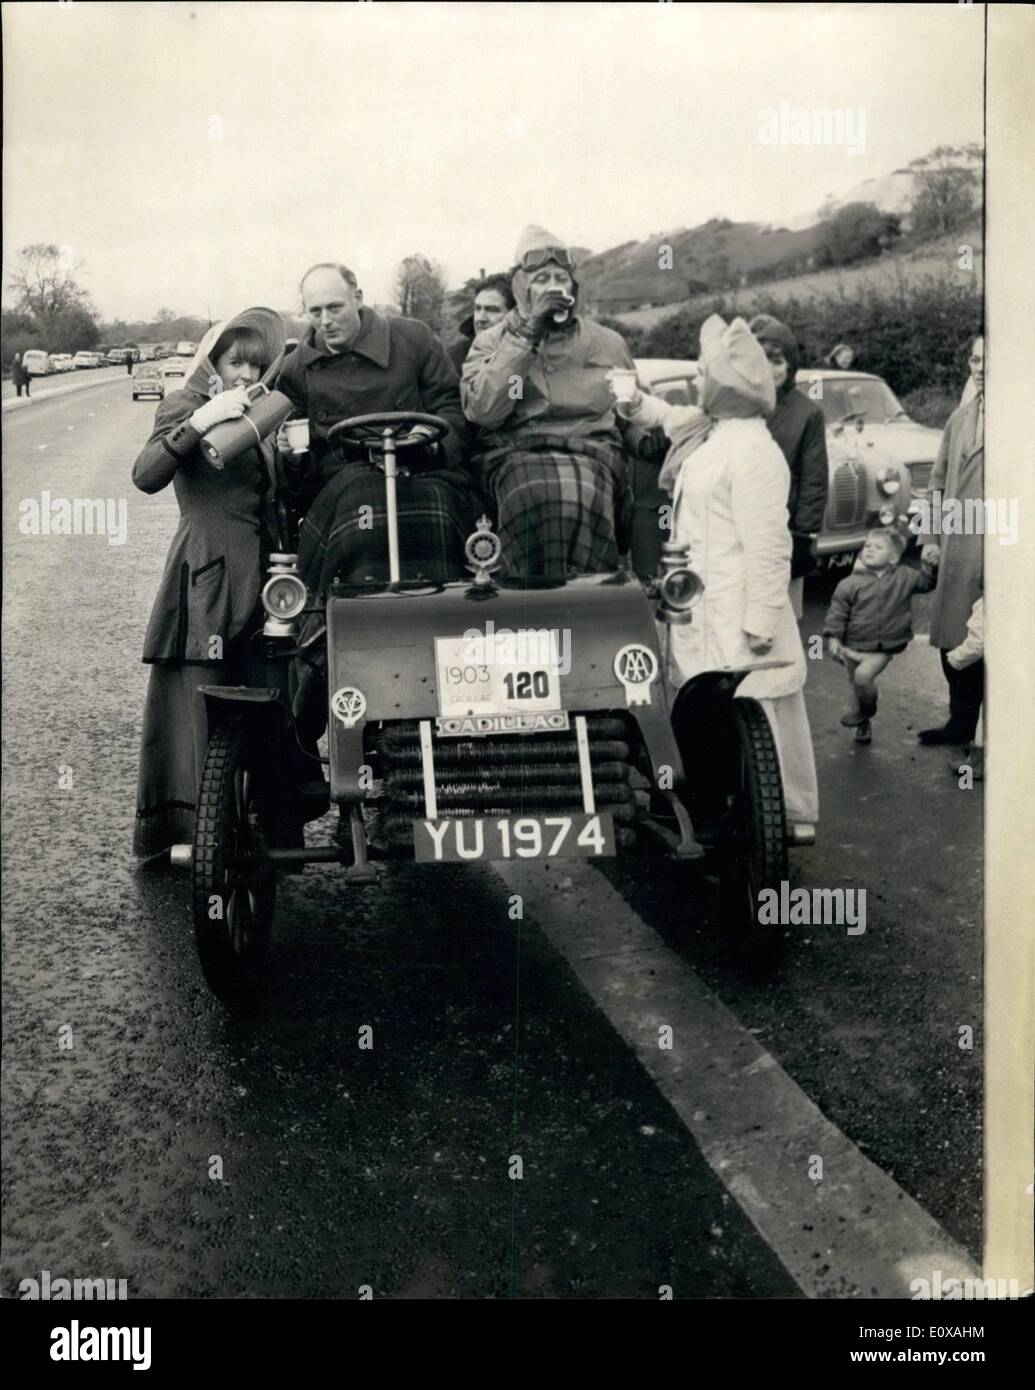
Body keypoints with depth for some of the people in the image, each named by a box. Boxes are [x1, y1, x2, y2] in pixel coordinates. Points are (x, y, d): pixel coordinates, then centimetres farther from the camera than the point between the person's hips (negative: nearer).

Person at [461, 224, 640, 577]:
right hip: (516, 454, -1)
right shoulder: (491, 342, 15)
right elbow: (481, 409, -5)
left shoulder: (608, 343, 20)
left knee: (583, 495, -36)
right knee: (534, 496, -38)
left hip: (591, 452, 1)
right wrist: (527, 335, -6)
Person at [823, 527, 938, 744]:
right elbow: (837, 611, -5)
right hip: (853, 646, 2)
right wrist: (833, 638, -13)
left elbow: (926, 582, 10)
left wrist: (930, 565, -7)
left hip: (882, 648, -2)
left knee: (863, 675, -24)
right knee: (853, 683, 12)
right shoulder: (851, 583, -6)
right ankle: (862, 726, 33)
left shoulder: (904, 577, -1)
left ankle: (867, 710, 7)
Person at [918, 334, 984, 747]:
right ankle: (961, 721, 26)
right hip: (956, 547, 7)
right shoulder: (960, 418, 14)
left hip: (994, 547, -7)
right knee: (953, 639, 13)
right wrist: (932, 536, 13)